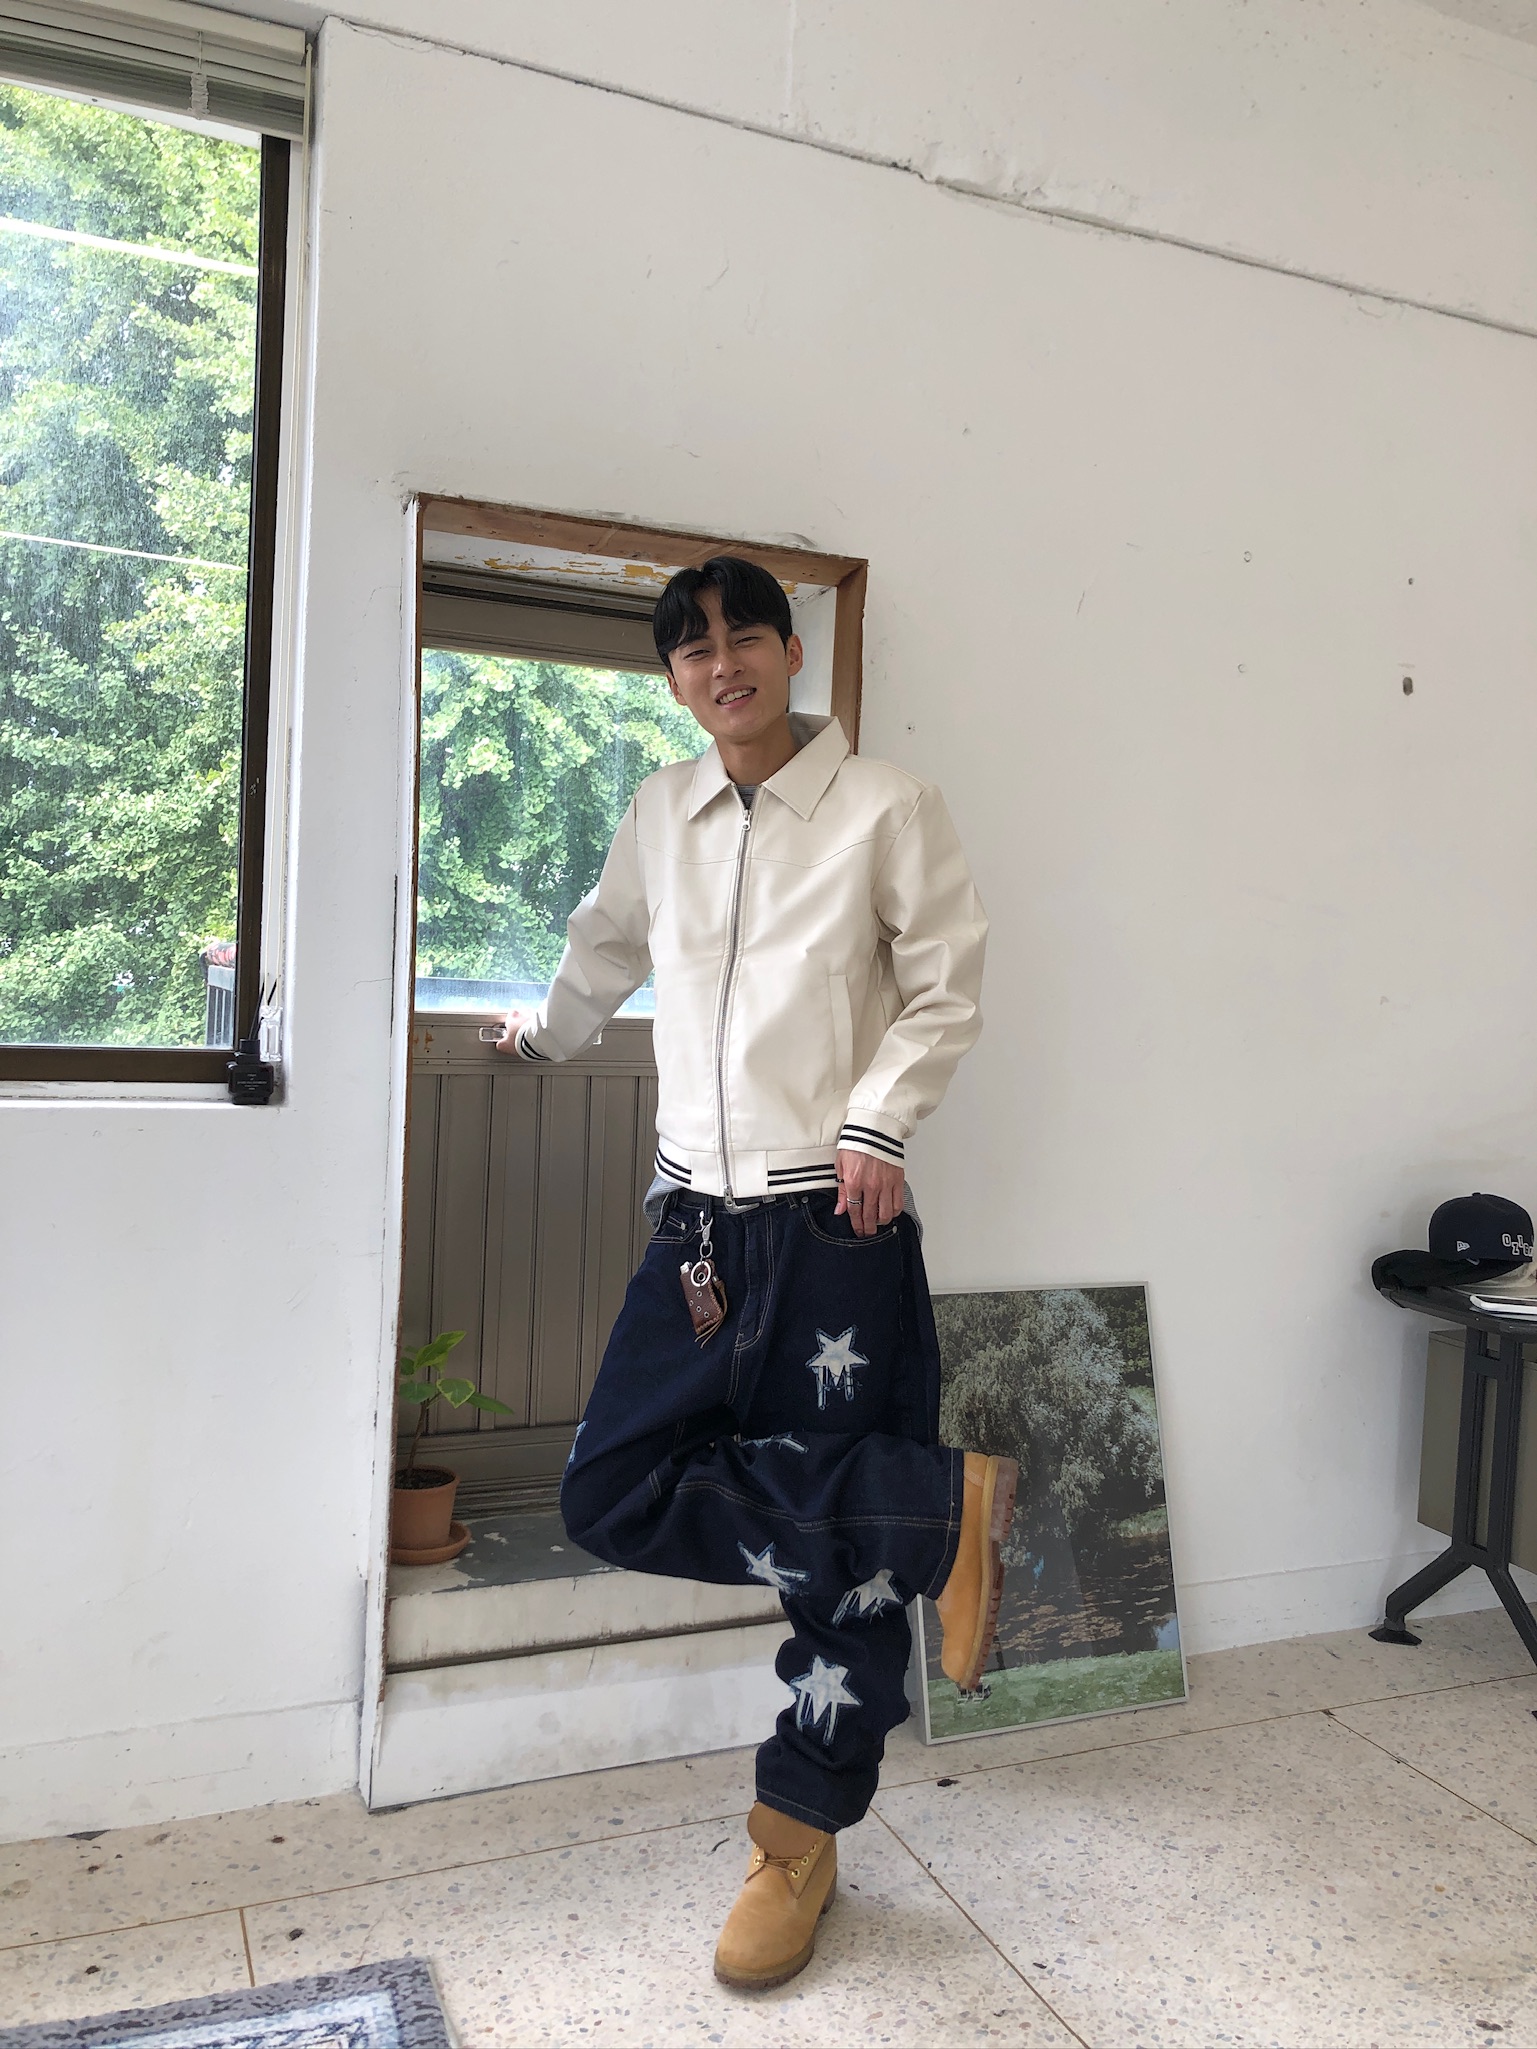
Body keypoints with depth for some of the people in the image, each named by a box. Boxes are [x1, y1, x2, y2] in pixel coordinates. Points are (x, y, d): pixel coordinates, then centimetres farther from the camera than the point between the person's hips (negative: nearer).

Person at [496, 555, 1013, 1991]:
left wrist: (878, 1124, -12)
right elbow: (606, 947, 31)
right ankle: (940, 1508, 3)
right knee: (616, 1492, -7)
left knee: (847, 1549, -1)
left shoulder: (887, 809, 0)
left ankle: (799, 1842, 17)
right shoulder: (660, 814, 13)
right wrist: (546, 1032, 44)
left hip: (836, 1222, -4)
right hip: (697, 1215, 5)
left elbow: (945, 988, 0)